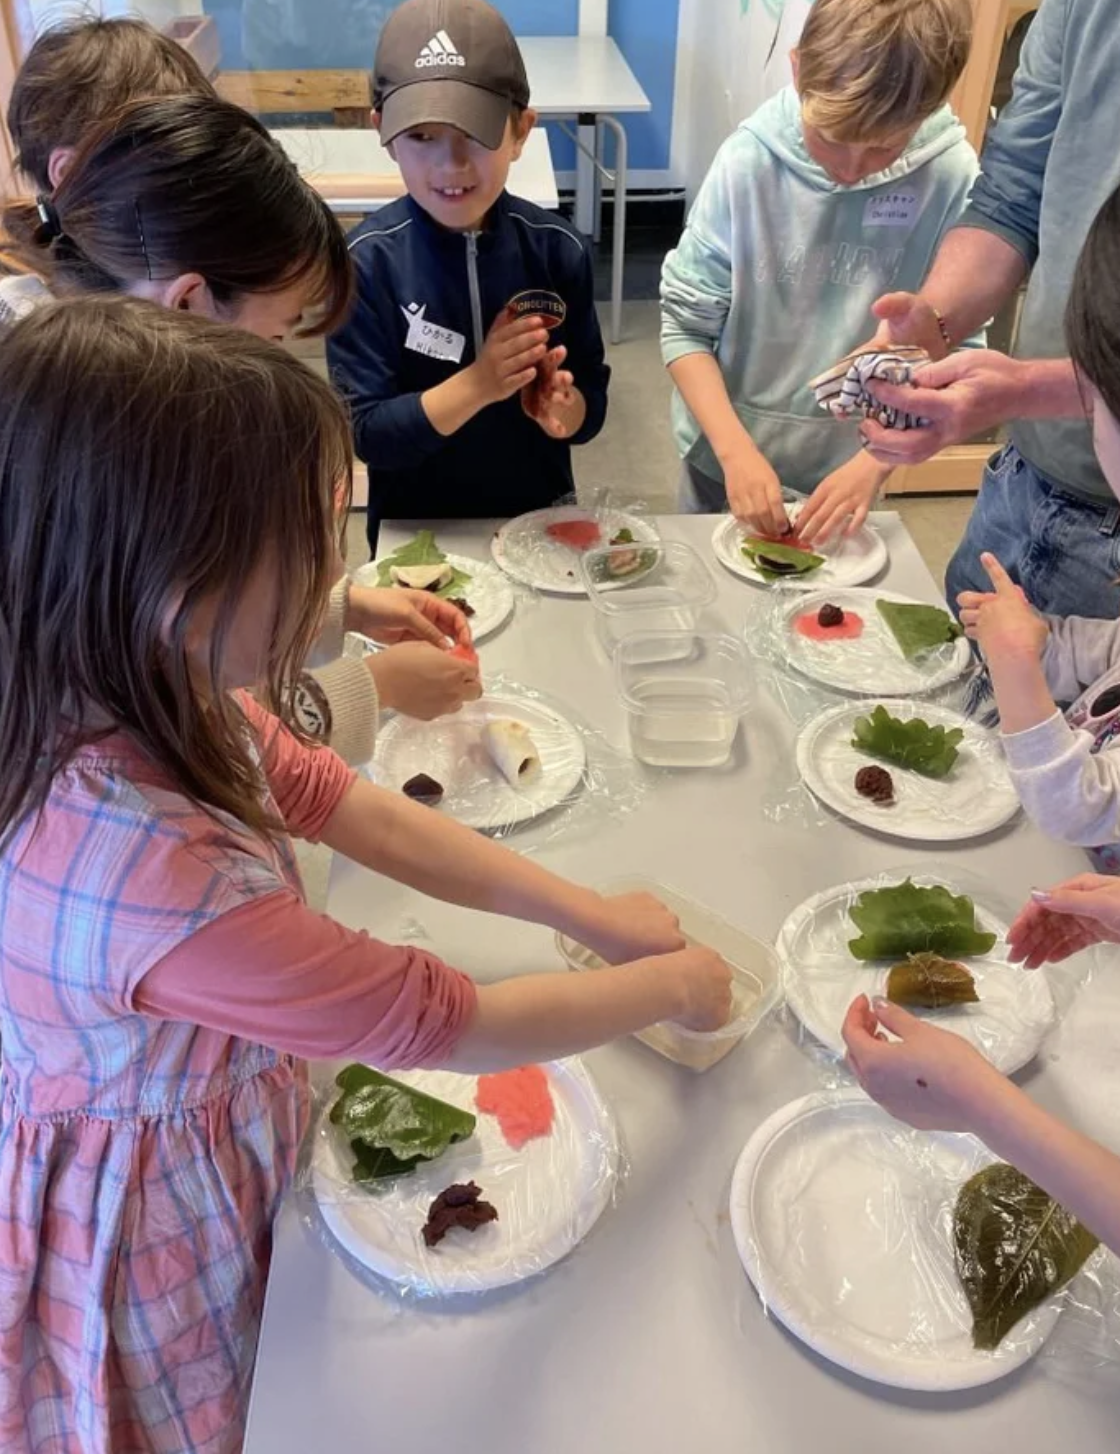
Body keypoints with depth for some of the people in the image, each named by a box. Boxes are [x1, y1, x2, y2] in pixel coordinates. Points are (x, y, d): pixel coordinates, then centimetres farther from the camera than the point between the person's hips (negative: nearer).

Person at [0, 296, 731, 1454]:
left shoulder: (145, 694, -18)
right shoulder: (144, 868, -42)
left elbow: (357, 812, -5)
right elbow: (443, 1025, -29)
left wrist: (592, 914, -4)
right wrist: (669, 988, -12)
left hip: (211, 1135, 6)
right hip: (154, 1233, -6)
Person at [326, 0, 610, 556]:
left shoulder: (558, 249, -10)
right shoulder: (367, 261, -17)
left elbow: (593, 406, -4)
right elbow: (367, 435, -19)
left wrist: (562, 408, -25)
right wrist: (477, 385, -30)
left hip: (541, 516, 2)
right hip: (418, 532, -2)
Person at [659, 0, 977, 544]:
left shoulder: (952, 178, -17)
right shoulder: (749, 160, -17)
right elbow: (685, 323, -12)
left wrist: (874, 462, -23)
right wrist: (735, 450, -22)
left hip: (846, 470, 0)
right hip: (724, 457, 0)